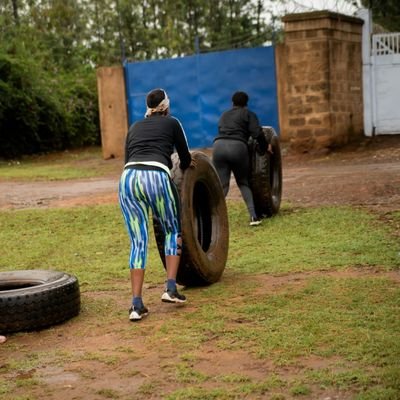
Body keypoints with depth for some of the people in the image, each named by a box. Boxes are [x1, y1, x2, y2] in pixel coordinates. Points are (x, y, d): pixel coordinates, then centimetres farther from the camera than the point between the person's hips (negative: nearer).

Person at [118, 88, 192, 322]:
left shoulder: (134, 128, 30)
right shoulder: (172, 123, 19)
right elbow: (186, 160, 25)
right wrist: (183, 165, 49)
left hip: (128, 178, 3)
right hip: (156, 177, -3)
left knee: (138, 242, 7)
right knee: (173, 231, 19)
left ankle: (137, 305, 0)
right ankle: (171, 289, 9)